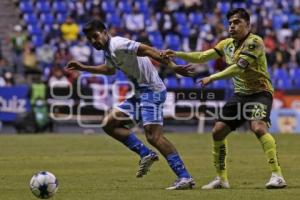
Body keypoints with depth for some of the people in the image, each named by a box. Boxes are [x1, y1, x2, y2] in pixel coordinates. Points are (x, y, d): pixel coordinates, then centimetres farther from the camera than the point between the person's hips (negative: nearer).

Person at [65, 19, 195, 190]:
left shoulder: (117, 45, -14)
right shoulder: (108, 50, 16)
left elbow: (146, 50, -24)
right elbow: (110, 69, 38)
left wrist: (171, 65, -34)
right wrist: (83, 68, 41)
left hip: (152, 90, -10)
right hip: (140, 93, 10)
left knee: (154, 136, -19)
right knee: (110, 124, 7)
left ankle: (185, 178, -19)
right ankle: (146, 155, 4)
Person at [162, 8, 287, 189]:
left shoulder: (254, 42, -15)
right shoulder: (227, 44, 8)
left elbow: (239, 67, -25)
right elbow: (202, 57, 12)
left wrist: (213, 78, -26)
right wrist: (177, 54, 0)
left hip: (259, 92, -8)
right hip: (240, 94, 8)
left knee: (259, 127, -31)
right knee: (218, 131, 4)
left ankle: (277, 176, -31)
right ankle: (222, 179, 17)